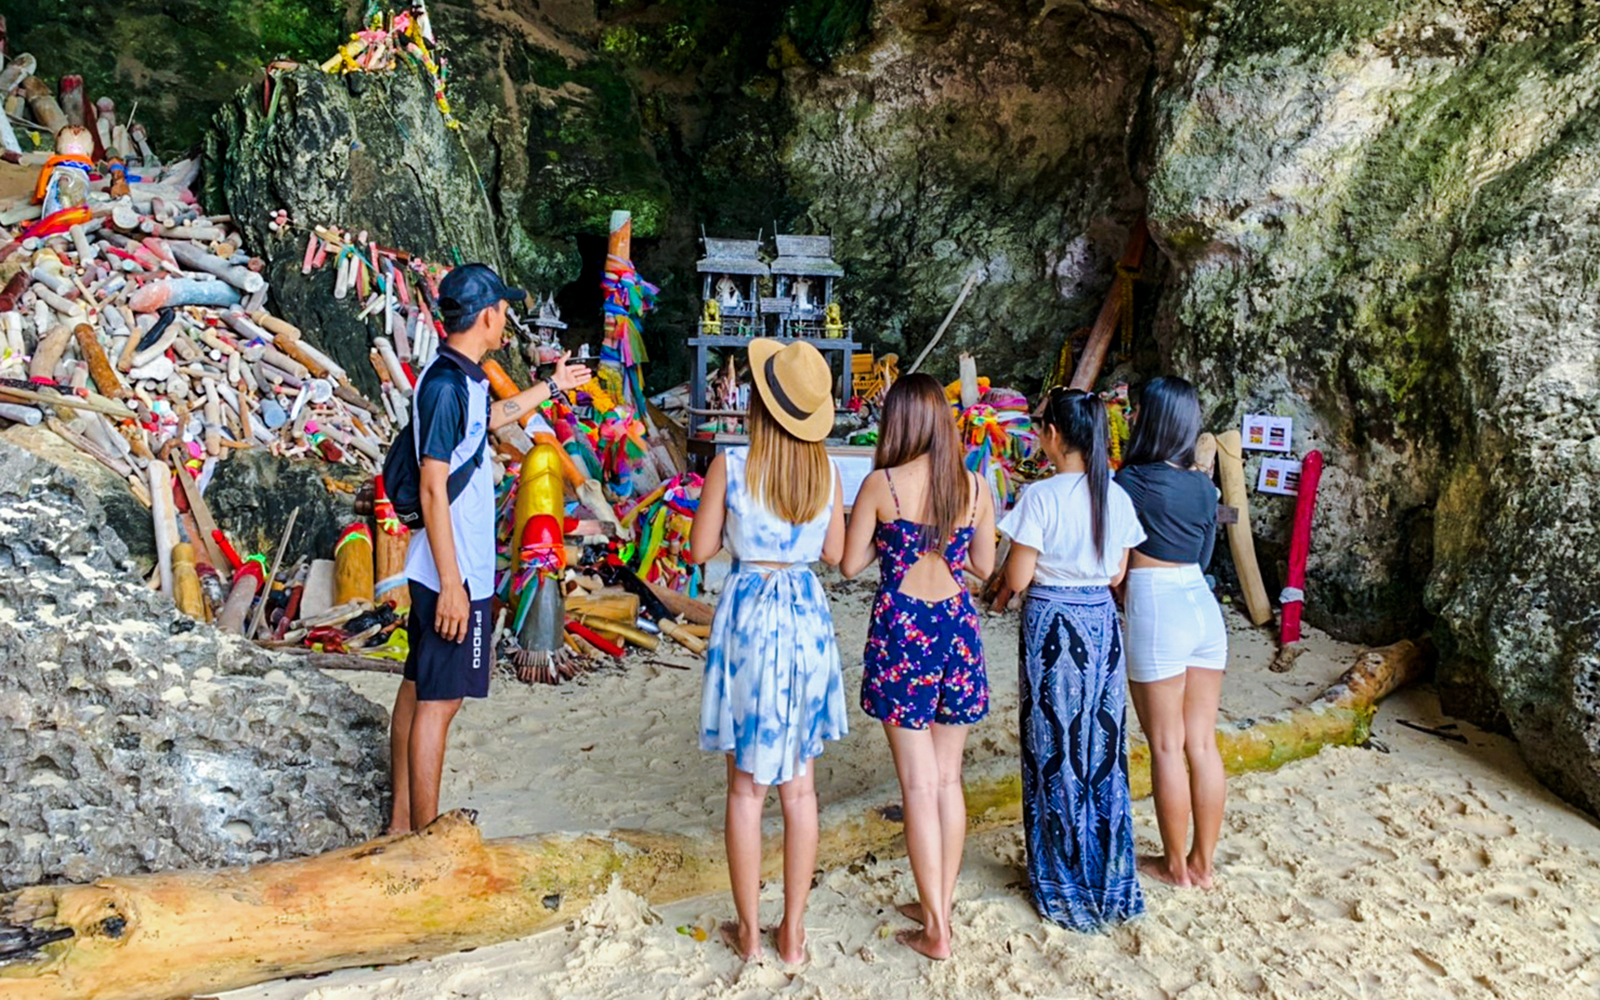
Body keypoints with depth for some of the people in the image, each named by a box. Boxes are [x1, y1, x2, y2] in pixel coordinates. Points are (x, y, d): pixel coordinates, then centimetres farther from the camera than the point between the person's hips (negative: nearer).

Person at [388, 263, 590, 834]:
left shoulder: (465, 379, 10)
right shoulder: (446, 386, -19)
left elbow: (489, 418, 35)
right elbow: (433, 490, -22)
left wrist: (552, 387, 46)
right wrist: (451, 584, -22)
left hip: (447, 571, 10)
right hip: (453, 574, -10)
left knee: (418, 689, 15)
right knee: (439, 700, -3)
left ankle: (403, 823, 27)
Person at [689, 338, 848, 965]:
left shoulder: (729, 467, -12)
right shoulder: (826, 471, -3)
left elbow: (700, 550, -5)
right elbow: (835, 553, 5)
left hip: (748, 616, -3)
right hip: (807, 616, 3)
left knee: (747, 785, 9)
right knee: (798, 782, 13)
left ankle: (748, 932, 20)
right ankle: (793, 932, 21)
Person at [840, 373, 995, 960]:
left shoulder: (882, 484, -10)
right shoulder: (974, 487, -1)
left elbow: (850, 564, -3)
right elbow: (984, 566, 9)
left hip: (900, 630, -3)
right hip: (956, 626, 4)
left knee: (919, 784, 2)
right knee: (948, 778, 15)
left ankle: (936, 930, 8)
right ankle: (942, 905, 25)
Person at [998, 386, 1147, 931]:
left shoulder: (1041, 497, -16)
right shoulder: (1116, 496, 1)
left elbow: (1017, 579, -14)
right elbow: (1116, 574, 9)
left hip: (1052, 624, -5)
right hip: (1101, 621, 5)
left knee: (1056, 750, 7)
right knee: (1103, 748, 14)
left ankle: (1063, 884, 20)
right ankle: (1111, 883, 26)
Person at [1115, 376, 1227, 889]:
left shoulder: (1131, 482, -11)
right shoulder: (1203, 486, 7)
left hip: (1156, 610, -6)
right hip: (1202, 603, 6)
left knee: (1167, 747, 5)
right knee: (1203, 743, 12)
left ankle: (1175, 865, 18)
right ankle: (1203, 861, 22)